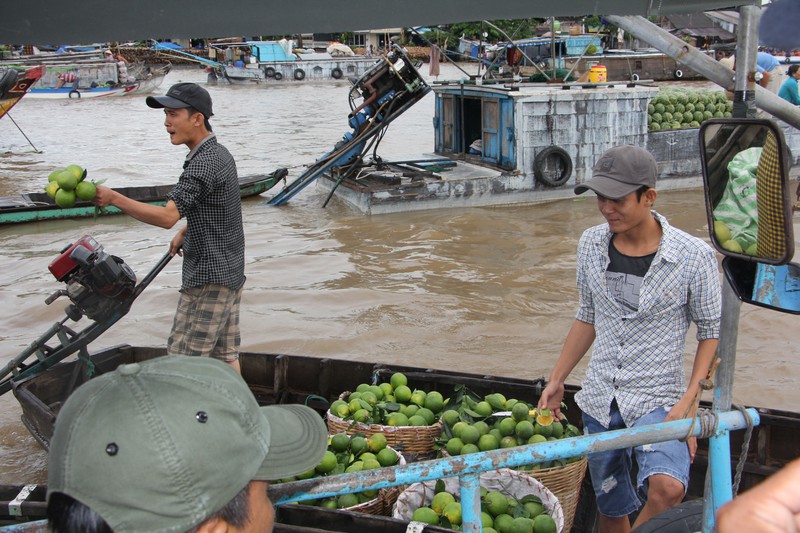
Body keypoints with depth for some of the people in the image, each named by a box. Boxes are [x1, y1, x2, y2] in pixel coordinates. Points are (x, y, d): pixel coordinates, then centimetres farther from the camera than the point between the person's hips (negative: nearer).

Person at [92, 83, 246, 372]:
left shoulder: (203, 163, -21)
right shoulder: (219, 153, 12)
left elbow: (168, 216, -32)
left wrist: (114, 198, -30)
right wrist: (185, 232, 17)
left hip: (209, 278, -10)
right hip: (229, 271, 10)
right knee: (225, 355, 14)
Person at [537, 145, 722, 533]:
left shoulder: (694, 257, -13)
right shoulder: (592, 244, 1)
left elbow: (711, 331, -3)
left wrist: (688, 401, -14)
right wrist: (556, 380, 13)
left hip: (658, 398, -4)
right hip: (600, 398, 4)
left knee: (667, 488, -30)